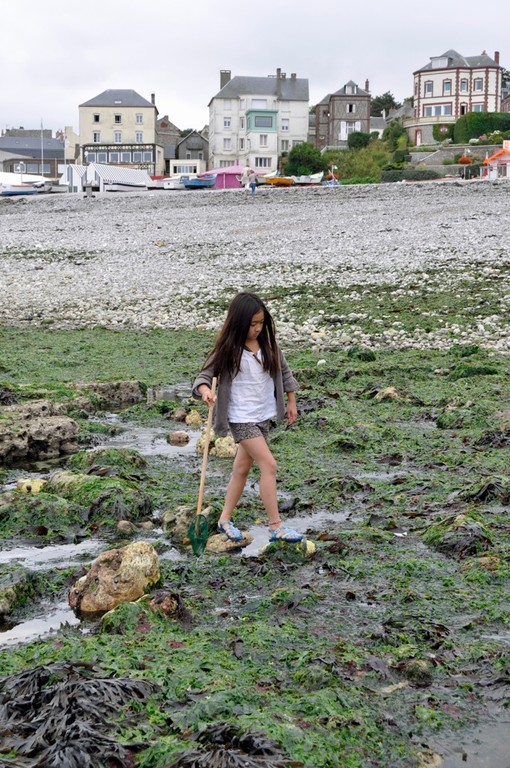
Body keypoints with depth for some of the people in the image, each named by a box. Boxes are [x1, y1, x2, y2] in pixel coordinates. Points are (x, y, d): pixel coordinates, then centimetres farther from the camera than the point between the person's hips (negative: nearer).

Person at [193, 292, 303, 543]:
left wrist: (291, 402, 16)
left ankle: (225, 520, 26)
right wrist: (205, 391, -33)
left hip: (264, 415, 6)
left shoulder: (268, 344, 2)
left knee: (242, 468, 13)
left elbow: (284, 371, 14)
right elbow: (204, 376, -11)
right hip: (241, 418, -6)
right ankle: (276, 527, -6)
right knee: (269, 466, -13)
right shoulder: (227, 350, -13)